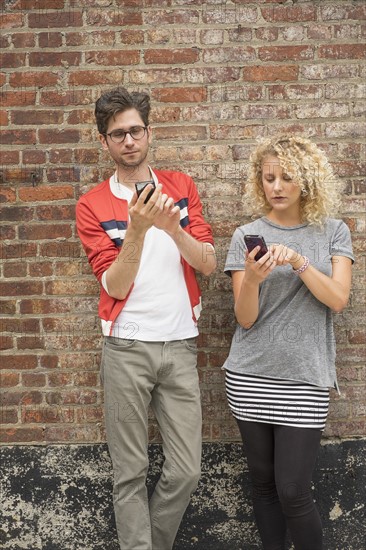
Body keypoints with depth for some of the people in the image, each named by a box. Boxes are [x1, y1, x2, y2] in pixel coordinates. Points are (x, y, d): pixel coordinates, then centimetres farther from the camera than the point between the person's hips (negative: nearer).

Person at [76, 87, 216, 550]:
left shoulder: (181, 187, 8)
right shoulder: (92, 207, 1)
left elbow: (207, 263, 0)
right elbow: (115, 286, -8)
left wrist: (173, 227, -17)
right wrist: (137, 229, -22)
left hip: (180, 344, 2)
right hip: (126, 348, -2)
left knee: (186, 471, 4)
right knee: (130, 473, 4)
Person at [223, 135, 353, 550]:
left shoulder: (333, 232, 4)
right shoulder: (247, 235, 2)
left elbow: (338, 299, -8)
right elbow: (245, 318, -3)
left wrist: (299, 262, -21)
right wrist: (252, 278, -22)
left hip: (305, 376, -1)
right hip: (251, 375, 1)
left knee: (293, 490, -4)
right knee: (263, 482, 9)